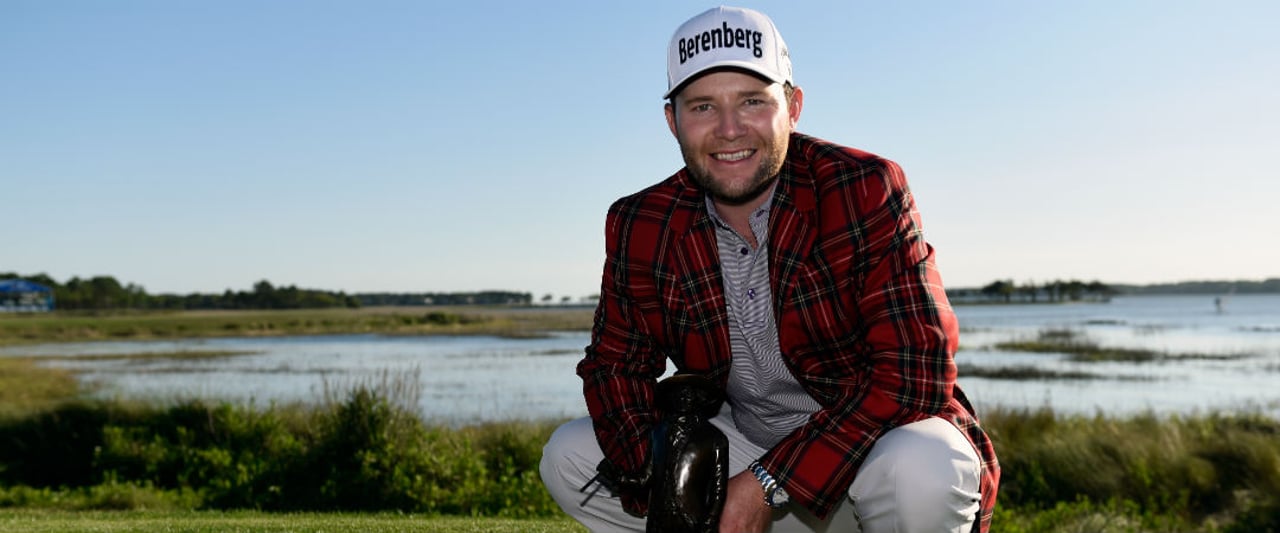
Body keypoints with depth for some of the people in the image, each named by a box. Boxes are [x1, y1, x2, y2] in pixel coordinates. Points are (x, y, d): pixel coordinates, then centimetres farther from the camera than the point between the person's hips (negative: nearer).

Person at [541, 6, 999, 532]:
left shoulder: (867, 189, -17)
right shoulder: (641, 227, -3)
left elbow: (914, 371, -23)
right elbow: (616, 361, 3)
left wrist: (769, 483, -27)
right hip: (742, 449, 4)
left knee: (919, 468, -38)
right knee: (568, 456, -7)